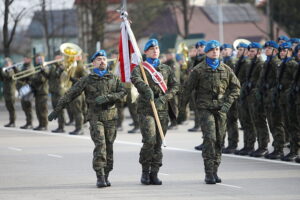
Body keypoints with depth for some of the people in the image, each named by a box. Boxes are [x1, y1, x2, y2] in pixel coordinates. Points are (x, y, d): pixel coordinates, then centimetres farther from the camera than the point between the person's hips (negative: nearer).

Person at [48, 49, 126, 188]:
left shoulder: (114, 79, 12)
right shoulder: (87, 80, 4)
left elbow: (122, 92, 2)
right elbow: (70, 95, 3)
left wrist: (107, 97, -14)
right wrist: (56, 110, 0)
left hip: (110, 116, 3)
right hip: (95, 117, -3)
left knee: (109, 147, 4)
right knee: (100, 145, -15)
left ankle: (106, 176, 14)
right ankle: (100, 177, -15)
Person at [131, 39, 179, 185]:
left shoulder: (166, 69, 18)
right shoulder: (140, 68, 6)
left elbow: (175, 86, 8)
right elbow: (135, 79, -17)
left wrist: (163, 98, -9)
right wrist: (147, 89, -35)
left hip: (162, 109, 4)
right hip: (146, 109, -4)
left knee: (158, 143, 2)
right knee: (149, 141, -16)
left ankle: (154, 173, 7)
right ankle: (145, 171, -2)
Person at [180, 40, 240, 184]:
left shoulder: (226, 69, 10)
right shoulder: (199, 70, 1)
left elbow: (236, 87, 13)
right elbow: (188, 88, 4)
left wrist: (228, 102, -1)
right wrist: (182, 107, 3)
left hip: (221, 109, 4)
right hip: (205, 108, -4)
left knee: (219, 140, 4)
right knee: (209, 138, -15)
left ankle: (215, 171, 14)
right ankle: (209, 173, -14)